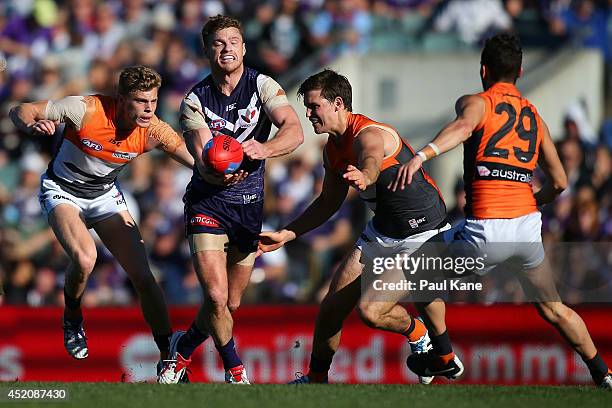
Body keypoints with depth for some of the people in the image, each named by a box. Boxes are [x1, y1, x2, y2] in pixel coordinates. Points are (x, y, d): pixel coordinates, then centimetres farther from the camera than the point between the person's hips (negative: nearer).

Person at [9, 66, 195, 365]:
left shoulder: (153, 132, -20)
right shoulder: (87, 110, -30)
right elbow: (20, 111, -22)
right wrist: (34, 126, -46)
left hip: (106, 195, 4)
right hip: (62, 191, -3)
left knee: (143, 276, -7)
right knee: (84, 259, -30)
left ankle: (168, 356, 4)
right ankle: (72, 318, 2)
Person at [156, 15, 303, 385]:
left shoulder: (262, 86, -6)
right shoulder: (195, 101, -7)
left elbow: (295, 132, -19)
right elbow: (202, 158, -16)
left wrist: (263, 150, -40)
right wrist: (220, 175, -39)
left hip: (250, 204, 2)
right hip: (207, 202, -2)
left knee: (231, 304, 9)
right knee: (216, 297, -16)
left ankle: (182, 349, 36)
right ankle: (235, 368, 8)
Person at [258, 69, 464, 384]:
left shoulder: (369, 135, -25)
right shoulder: (333, 148, 4)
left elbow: (372, 160, -52)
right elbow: (329, 202, 20)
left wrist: (363, 176, -76)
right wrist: (286, 235, 15)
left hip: (424, 233, -9)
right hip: (383, 230, 9)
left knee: (370, 311, -18)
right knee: (333, 304, 2)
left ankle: (418, 335, 13)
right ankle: (316, 379, 21)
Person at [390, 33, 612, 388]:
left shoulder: (475, 103, 4)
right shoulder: (535, 116, 20)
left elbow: (463, 127, -22)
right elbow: (559, 182, 19)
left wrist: (422, 155, -37)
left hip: (487, 229, -5)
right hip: (529, 224, 5)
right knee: (553, 309, 24)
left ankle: (436, 356, 20)